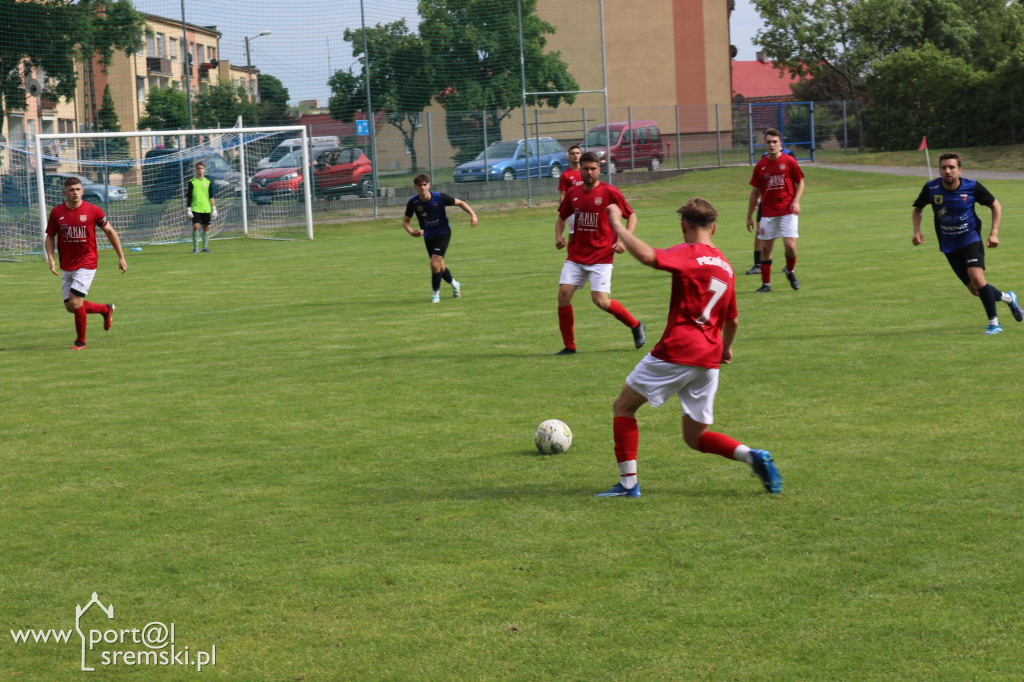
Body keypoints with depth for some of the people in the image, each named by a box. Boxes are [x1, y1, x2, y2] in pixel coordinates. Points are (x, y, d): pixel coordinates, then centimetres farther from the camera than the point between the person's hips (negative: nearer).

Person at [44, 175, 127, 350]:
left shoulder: (93, 211, -8)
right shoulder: (57, 212, -1)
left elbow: (109, 232, 5)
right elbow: (49, 237, 9)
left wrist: (121, 257, 6)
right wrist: (50, 258, -8)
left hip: (86, 263, -4)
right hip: (66, 266, 4)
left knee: (75, 302, -15)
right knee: (70, 307, 5)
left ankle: (81, 341, 5)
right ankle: (106, 309, 30)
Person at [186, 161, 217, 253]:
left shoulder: (208, 182, 9)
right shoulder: (192, 182, 2)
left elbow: (211, 197, 11)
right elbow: (188, 197, 1)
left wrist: (214, 209, 6)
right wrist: (188, 210, -5)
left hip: (206, 209, 3)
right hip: (195, 208, -3)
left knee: (206, 228, 2)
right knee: (196, 226, -13)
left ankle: (205, 247, 10)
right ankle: (195, 247, -5)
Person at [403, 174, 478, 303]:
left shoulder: (440, 197, -22)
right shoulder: (413, 203, -16)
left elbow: (460, 203, -8)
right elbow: (406, 221, -4)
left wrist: (472, 214, -23)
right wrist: (411, 232, -25)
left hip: (443, 233, -4)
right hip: (428, 236, 4)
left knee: (434, 263, -18)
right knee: (439, 266, 13)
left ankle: (436, 293, 0)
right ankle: (455, 284, 42)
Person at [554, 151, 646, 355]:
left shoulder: (610, 192, -7)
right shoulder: (573, 193, 7)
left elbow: (631, 216, 0)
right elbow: (562, 217, 23)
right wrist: (558, 236, 3)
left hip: (601, 256, -5)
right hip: (576, 256, 5)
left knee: (600, 300, -13)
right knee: (563, 293, -8)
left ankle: (635, 325, 14)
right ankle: (569, 345, 5)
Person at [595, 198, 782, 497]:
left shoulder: (687, 254, -7)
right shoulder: (726, 267, 15)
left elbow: (648, 256, -27)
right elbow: (732, 321, 25)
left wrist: (617, 226, -16)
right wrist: (725, 348, 44)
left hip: (676, 352, -7)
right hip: (709, 360, 7)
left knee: (624, 405, 10)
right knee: (696, 436, 16)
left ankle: (628, 483, 4)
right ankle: (753, 455, -6)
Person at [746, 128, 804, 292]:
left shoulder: (789, 162, -3)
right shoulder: (760, 165, 4)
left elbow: (800, 183, 7)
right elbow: (755, 192, 10)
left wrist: (796, 201, -10)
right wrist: (749, 216, 10)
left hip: (787, 211, -2)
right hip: (768, 212, 2)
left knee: (790, 244, -12)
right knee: (765, 248, 3)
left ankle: (790, 271, 18)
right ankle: (766, 284, 14)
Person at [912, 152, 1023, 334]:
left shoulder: (972, 187, -14)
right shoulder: (931, 188, -10)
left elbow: (995, 206, 2)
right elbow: (917, 210, 8)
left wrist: (994, 232, -8)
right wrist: (917, 231, -9)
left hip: (970, 239, -3)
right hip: (949, 246, 3)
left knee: (977, 278, -25)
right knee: (975, 290, 3)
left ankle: (993, 322, -8)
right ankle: (1007, 298, 34)